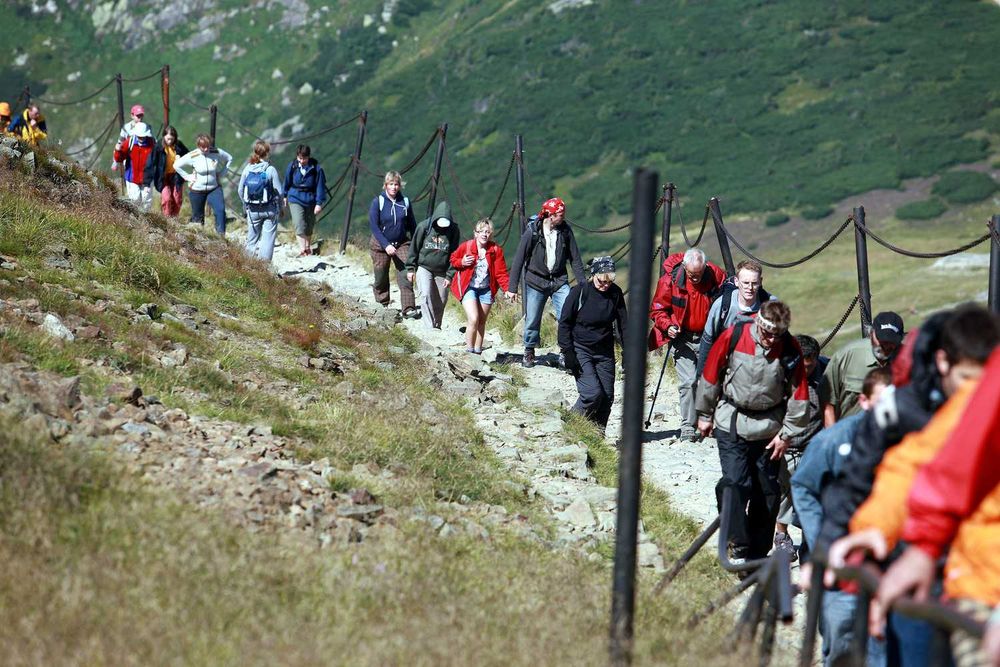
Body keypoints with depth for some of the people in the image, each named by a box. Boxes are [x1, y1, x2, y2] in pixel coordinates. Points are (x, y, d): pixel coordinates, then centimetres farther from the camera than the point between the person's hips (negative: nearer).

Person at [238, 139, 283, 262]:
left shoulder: (247, 169, -2)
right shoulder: (270, 169, -11)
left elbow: (240, 190, 2)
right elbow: (278, 191, -9)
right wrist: (279, 208, 5)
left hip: (252, 210, 3)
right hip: (269, 210, -3)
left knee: (252, 238, 14)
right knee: (268, 237, 2)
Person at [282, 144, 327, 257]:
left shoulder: (316, 168, -12)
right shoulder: (292, 166, -8)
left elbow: (320, 186, -7)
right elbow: (287, 181, 9)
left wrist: (319, 203, -10)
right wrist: (286, 196, 20)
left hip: (310, 200, 1)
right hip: (295, 200, -1)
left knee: (309, 226, 14)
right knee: (299, 225, -15)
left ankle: (308, 246, 34)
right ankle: (302, 249, -18)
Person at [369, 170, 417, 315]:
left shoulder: (405, 202, 1)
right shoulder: (377, 202, -8)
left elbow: (412, 225, 9)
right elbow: (373, 226, -12)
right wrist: (386, 245, -21)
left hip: (402, 244, 1)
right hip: (381, 245, -1)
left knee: (405, 276, -11)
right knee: (381, 279, 7)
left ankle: (409, 309, -16)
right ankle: (382, 306, 25)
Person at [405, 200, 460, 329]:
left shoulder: (453, 230, -8)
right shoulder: (424, 227, -11)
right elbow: (414, 248, -1)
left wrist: (450, 275, -5)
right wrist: (410, 268, 0)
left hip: (442, 271, 2)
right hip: (424, 268, -2)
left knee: (441, 301, 8)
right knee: (426, 295, -18)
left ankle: (437, 326, 27)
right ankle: (429, 327, -20)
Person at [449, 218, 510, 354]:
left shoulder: (496, 250, -4)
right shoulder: (465, 246, -8)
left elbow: (501, 273, -5)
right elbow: (453, 259, 8)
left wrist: (508, 289, -17)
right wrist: (461, 262, -15)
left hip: (486, 290, 3)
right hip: (469, 288, -3)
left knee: (481, 322, 11)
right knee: (473, 319, -18)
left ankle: (477, 352, 23)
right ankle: (469, 351, -8)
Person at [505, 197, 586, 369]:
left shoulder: (565, 231, -3)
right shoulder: (532, 232, -11)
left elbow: (575, 258, 5)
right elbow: (519, 259, -7)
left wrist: (582, 283, 4)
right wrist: (512, 288, -8)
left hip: (559, 282, 2)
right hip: (536, 282, -2)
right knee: (532, 321, 6)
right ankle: (529, 352, 28)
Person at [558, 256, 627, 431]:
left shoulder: (616, 293, -2)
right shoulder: (579, 292, -13)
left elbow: (622, 324, 7)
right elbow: (564, 323, -8)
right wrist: (568, 353, -13)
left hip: (605, 353, 4)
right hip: (580, 350, -4)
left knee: (607, 396, 1)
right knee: (593, 393, -17)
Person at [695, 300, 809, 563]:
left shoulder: (790, 348, -12)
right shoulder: (733, 336, -15)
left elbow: (799, 393, -3)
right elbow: (710, 375, -2)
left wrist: (786, 434, -1)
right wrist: (705, 415, 7)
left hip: (769, 427, 2)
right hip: (731, 423, -1)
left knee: (767, 489, 6)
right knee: (735, 482, -14)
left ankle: (759, 551, 18)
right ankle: (741, 548, -9)